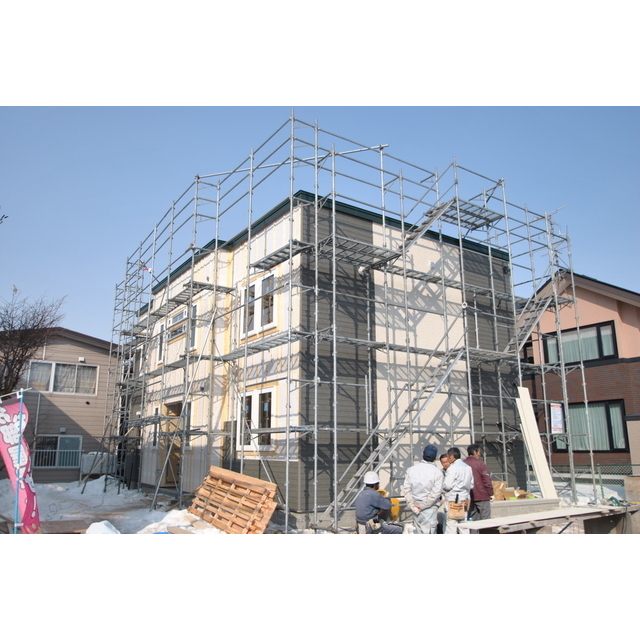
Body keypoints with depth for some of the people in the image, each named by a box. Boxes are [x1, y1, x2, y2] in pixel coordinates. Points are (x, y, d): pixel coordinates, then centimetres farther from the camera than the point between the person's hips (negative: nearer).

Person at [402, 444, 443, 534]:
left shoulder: (412, 469, 0)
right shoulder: (437, 472, -10)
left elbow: (406, 489, -3)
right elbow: (436, 493, -15)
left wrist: (412, 505, -2)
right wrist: (423, 505, -10)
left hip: (416, 507, 4)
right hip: (430, 508, -4)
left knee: (419, 531, 17)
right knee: (428, 532, 2)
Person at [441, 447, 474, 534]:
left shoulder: (452, 468, -14)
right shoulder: (468, 467, 9)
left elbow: (447, 485, -17)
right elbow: (471, 485, 15)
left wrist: (441, 485, 3)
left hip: (453, 500, -8)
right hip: (465, 499, 8)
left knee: (451, 525, -4)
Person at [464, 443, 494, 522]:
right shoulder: (480, 464, -11)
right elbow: (487, 480, -12)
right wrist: (490, 493, 1)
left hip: (469, 497, 6)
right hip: (482, 497, -6)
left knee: (472, 521, 11)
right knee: (485, 521, 0)